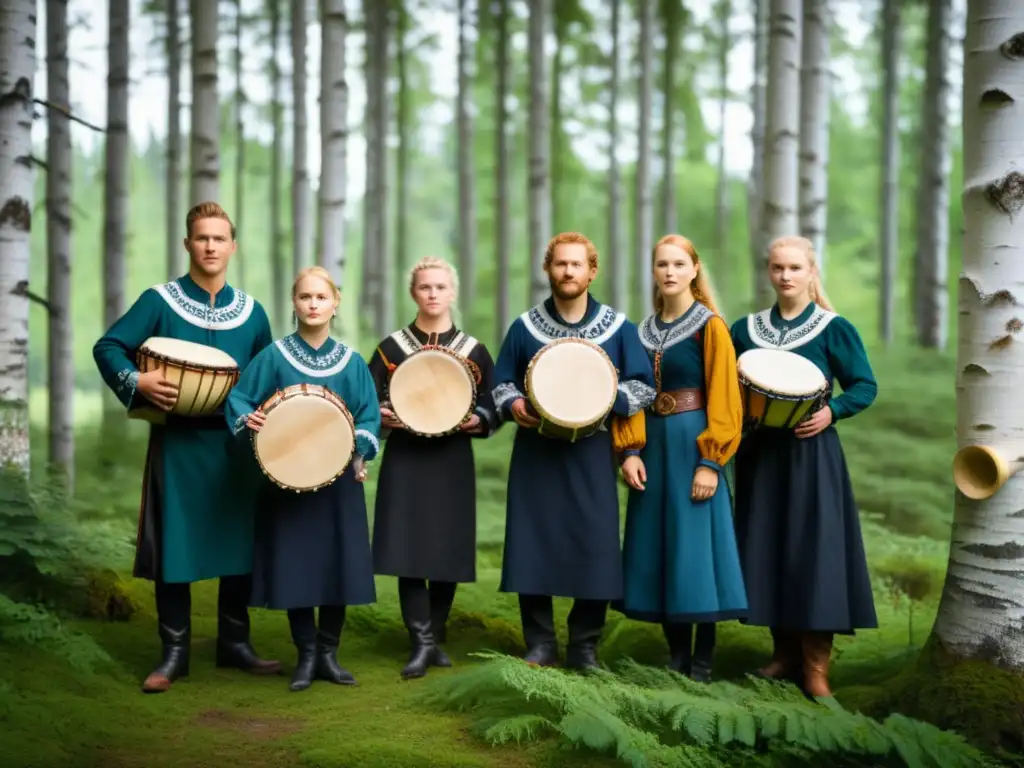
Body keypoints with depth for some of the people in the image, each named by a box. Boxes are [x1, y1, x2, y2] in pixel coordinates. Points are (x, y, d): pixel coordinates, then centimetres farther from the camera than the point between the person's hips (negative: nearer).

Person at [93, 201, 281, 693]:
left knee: (240, 542, 7)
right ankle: (174, 652, 9)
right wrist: (138, 382, -22)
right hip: (177, 442, -3)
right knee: (173, 544, -1)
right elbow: (107, 348, -5)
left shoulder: (250, 311, 8)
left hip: (236, 444, 3)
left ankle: (234, 642, 20)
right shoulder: (159, 301, -2)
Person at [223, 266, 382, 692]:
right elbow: (238, 398, -1)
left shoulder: (351, 361, 4)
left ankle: (328, 653, 17)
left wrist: (359, 449, -15)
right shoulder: (275, 356, -1)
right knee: (293, 566, -1)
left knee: (337, 566, 3)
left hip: (338, 479, 1)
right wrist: (248, 419, -22)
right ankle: (306, 655, 13)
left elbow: (369, 416, 3)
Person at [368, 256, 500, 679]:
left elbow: (494, 407, 8)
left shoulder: (473, 350, 5)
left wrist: (476, 421, -13)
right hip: (405, 461, -1)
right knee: (408, 551, -8)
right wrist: (383, 416, -14)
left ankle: (434, 636, 19)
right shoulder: (391, 347, 4)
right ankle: (423, 643, -5)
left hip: (453, 463, 1)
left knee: (449, 552, 4)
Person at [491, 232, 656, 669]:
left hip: (592, 455, -1)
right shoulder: (524, 327, 7)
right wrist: (514, 406, -12)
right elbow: (501, 383, 10)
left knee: (594, 547, -3)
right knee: (533, 545, -1)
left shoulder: (619, 328, 5)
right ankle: (540, 646, 11)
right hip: (536, 453, 1)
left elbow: (644, 387, 3)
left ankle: (585, 648, 11)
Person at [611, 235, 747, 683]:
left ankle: (702, 663, 3)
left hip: (693, 446, -6)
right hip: (653, 447, 6)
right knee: (659, 547, 6)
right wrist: (630, 450, -4)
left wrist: (710, 461, -16)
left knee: (695, 547, -5)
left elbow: (723, 398, -10)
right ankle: (676, 656, 16)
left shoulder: (710, 326, -5)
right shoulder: (645, 331, 11)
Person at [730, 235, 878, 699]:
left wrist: (831, 411, -18)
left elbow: (865, 387, -3)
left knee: (813, 548, -6)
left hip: (810, 451, -4)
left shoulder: (834, 329, -3)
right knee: (766, 548, 5)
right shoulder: (745, 329, 8)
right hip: (759, 452, 4)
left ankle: (815, 664, -1)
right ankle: (785, 652, 16)